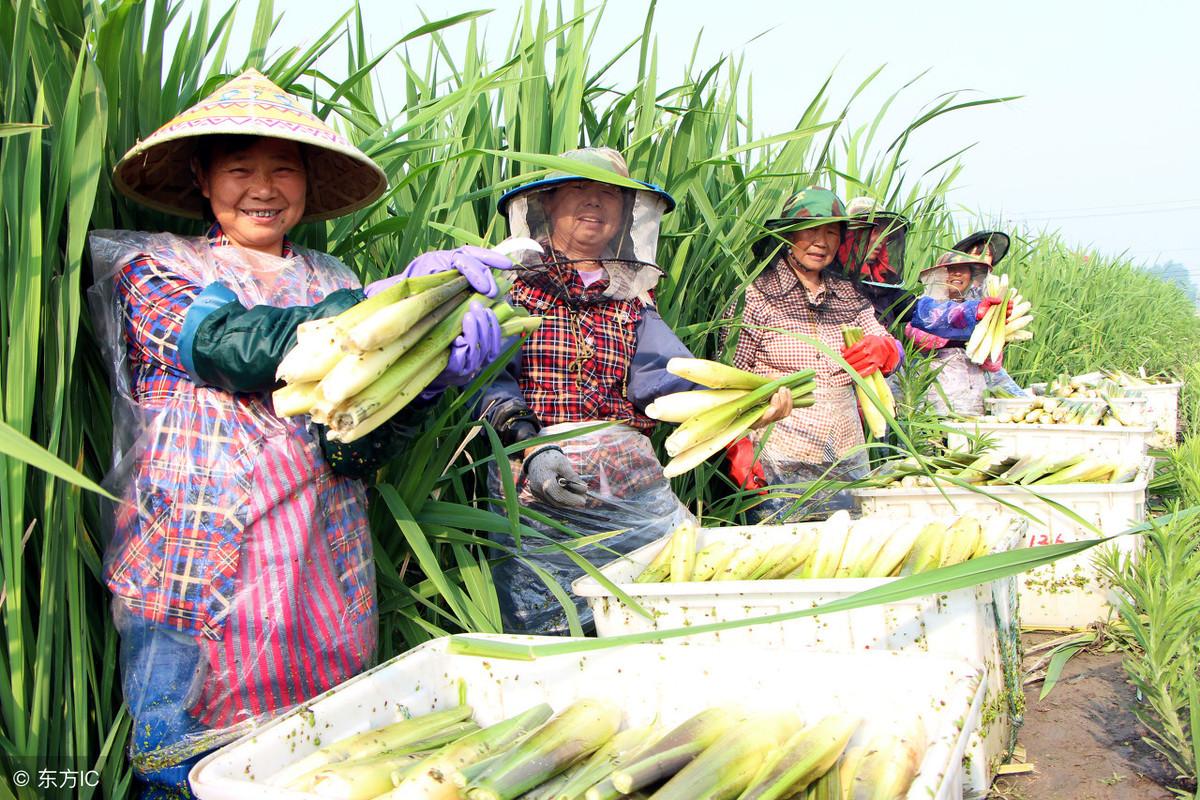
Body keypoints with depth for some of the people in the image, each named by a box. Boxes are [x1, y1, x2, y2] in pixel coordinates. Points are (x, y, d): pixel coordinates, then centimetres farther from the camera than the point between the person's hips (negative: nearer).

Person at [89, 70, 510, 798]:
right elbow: (237, 349, -18)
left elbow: (354, 451, -2)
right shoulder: (151, 268, 4)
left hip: (322, 571, 3)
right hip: (197, 568, -3)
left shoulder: (332, 284, 11)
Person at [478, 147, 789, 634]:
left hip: (632, 480, 4)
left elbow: (664, 372, -1)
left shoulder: (632, 297, 17)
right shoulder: (511, 282, 7)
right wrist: (528, 445, -22)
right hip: (533, 484, -3)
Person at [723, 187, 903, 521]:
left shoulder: (850, 296, 10)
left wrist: (882, 349, -15)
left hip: (848, 464, 5)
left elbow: (895, 351, 9)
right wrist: (738, 446, -15)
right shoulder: (756, 295, -4)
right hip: (778, 466, -4)